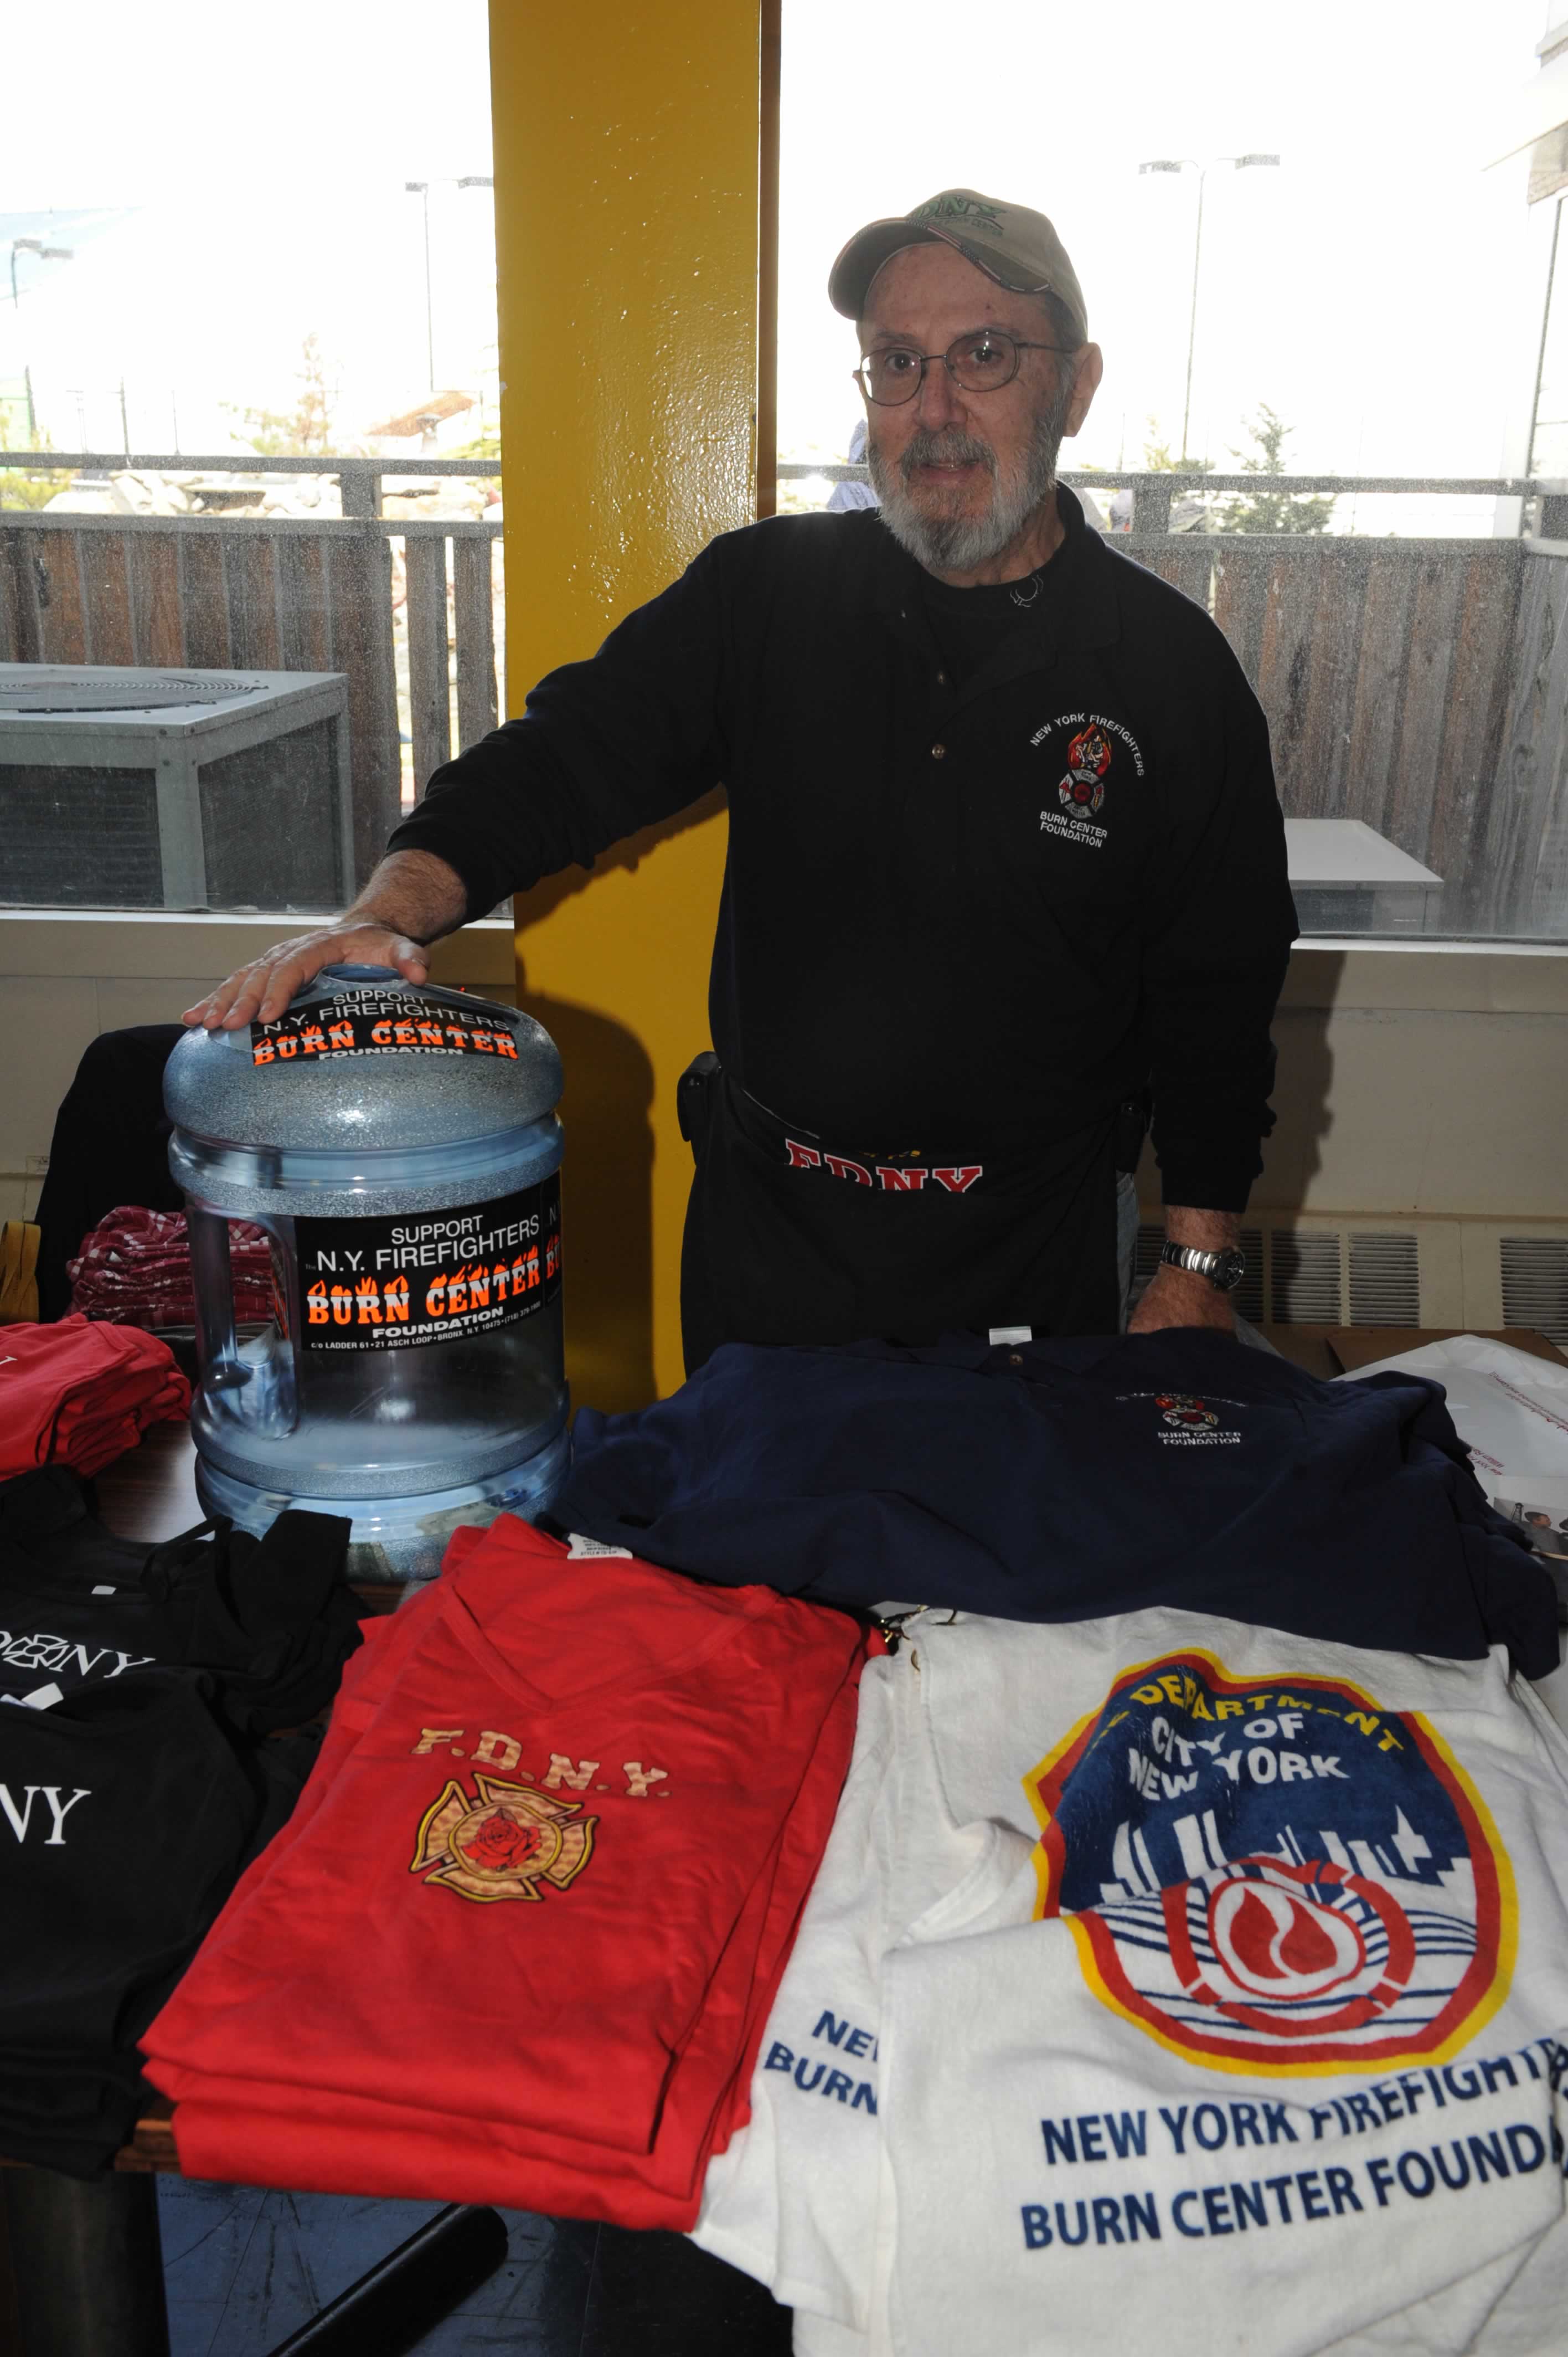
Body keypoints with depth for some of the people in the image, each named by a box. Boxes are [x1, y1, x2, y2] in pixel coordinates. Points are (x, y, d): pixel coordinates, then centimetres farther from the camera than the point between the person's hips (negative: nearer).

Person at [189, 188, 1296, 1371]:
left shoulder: (1172, 665, -6)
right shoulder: (762, 592, -2)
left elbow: (1217, 1002, -3)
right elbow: (559, 762, -3)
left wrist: (1199, 1271, -4)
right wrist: (392, 912, -22)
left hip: (1028, 1250, -1)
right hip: (761, 1226, 2)